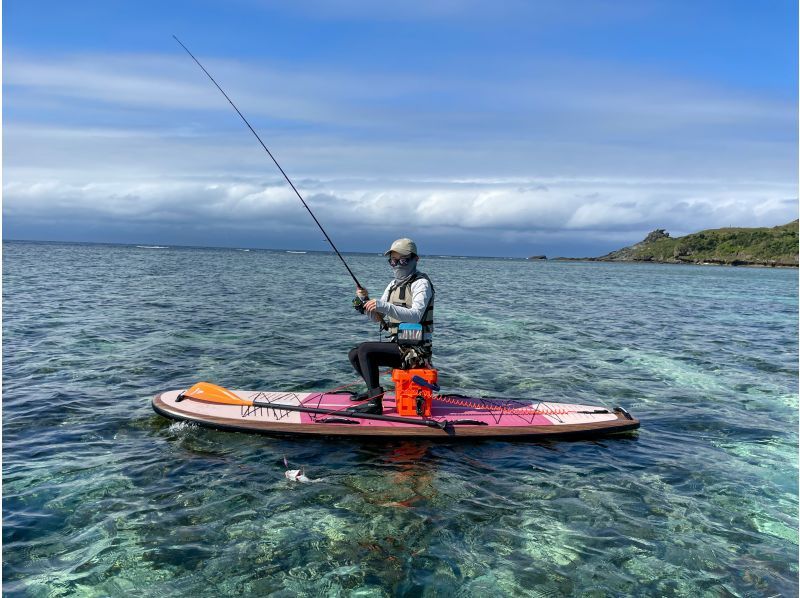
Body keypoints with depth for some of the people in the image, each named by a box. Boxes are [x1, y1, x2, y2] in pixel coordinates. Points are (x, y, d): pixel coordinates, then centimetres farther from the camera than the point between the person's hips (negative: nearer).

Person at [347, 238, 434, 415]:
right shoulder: (394, 284, 16)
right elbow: (377, 317, 15)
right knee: (354, 355, 10)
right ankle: (374, 390, 26)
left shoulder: (421, 283, -10)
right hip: (398, 345, 9)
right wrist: (365, 301, -4)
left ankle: (375, 402, -20)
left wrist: (385, 306, -37)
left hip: (416, 349, -9)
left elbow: (415, 316, -27)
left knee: (365, 350, -22)